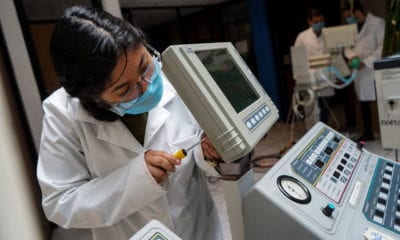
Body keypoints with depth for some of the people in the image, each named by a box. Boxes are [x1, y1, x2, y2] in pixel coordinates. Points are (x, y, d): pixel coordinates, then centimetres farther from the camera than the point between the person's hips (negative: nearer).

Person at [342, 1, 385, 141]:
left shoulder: (377, 23, -7)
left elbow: (383, 46, -12)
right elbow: (347, 46, 14)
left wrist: (366, 62, -19)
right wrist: (352, 56, -7)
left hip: (375, 71, -6)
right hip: (359, 72, 6)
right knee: (363, 103, 11)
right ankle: (368, 133, 23)